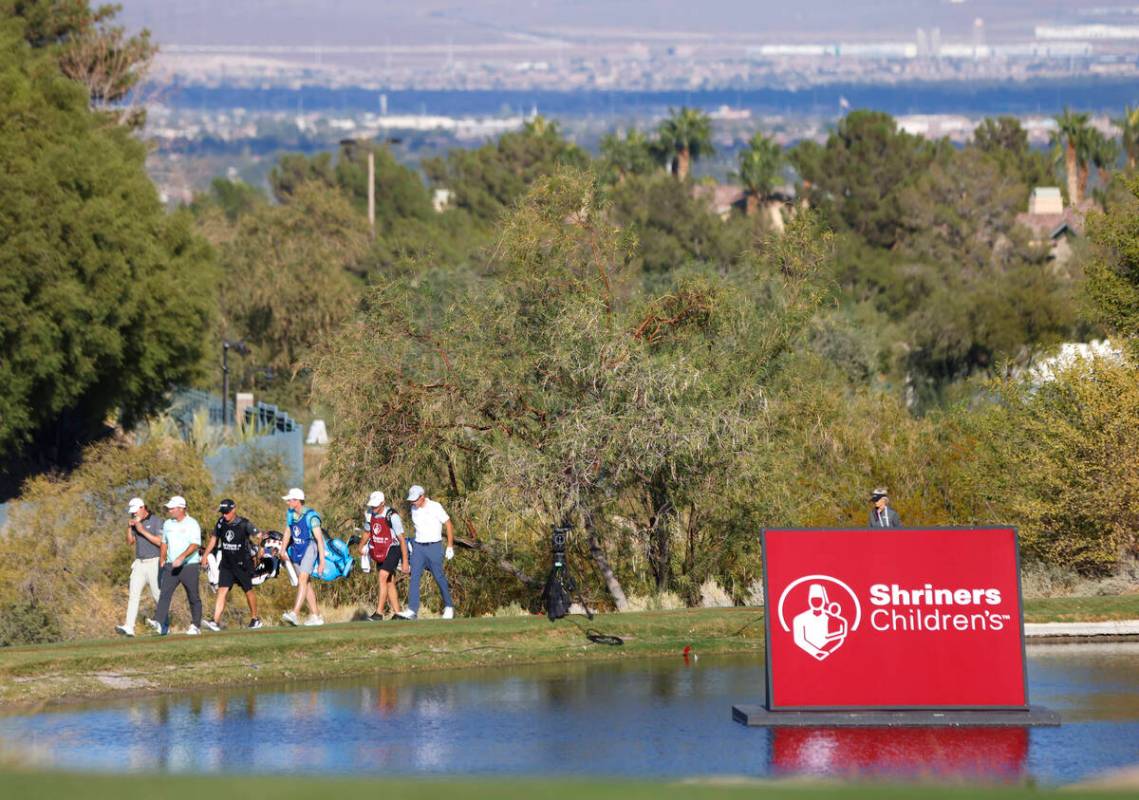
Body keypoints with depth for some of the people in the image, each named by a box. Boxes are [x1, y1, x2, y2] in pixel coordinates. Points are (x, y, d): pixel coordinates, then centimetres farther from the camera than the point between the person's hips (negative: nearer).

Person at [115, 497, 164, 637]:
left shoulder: (156, 522, -7)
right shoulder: (135, 523, 13)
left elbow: (161, 542, -16)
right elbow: (130, 542, 12)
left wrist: (143, 531, -18)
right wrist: (129, 528, -4)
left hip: (153, 563, -5)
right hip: (139, 563, 5)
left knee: (157, 594, 0)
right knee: (133, 594, -7)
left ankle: (163, 622, 19)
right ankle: (128, 627, -17)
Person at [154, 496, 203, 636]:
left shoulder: (192, 524, -6)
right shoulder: (167, 524, 13)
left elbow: (195, 545, -17)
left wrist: (182, 557, -29)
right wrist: (162, 563, 17)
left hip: (189, 566, -4)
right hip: (171, 566, 4)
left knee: (193, 598, 3)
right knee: (164, 595, -11)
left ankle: (195, 626, 14)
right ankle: (162, 625, -16)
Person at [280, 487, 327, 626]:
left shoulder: (311, 516, -17)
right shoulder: (290, 514, 5)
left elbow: (319, 539, -16)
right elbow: (287, 533, 18)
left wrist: (322, 561, -18)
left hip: (310, 546, -8)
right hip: (297, 550, 8)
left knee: (302, 579, -21)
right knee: (306, 584, 11)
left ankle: (295, 614, -31)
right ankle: (316, 616, 19)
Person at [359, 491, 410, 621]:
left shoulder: (392, 516, -19)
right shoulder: (369, 514, 1)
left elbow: (402, 539, -15)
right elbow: (368, 531, 19)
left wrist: (405, 561, -15)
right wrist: (362, 545, 2)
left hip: (392, 550, -7)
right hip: (379, 552, 7)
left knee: (383, 577, -20)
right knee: (390, 583, 9)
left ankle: (379, 613, -23)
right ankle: (397, 613, 15)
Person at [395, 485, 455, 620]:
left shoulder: (435, 507, -9)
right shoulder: (414, 509, 6)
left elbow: (449, 525, -4)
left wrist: (450, 547, -6)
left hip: (434, 547, -4)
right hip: (418, 547, 4)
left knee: (439, 578, 2)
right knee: (414, 577, -8)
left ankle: (448, 607, 19)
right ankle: (412, 610, -13)